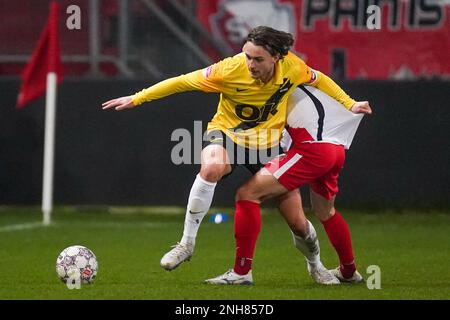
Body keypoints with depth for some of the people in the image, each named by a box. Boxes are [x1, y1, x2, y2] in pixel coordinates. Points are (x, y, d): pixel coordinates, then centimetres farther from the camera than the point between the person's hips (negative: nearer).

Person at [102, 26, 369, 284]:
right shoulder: (231, 69, -27)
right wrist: (136, 99, -18)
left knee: (294, 211, 0)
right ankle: (187, 243, -25)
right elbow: (183, 82, -19)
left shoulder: (292, 66, -19)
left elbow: (319, 80, 4)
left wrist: (349, 104, 5)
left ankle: (315, 265, 30)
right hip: (227, 133, -3)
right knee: (211, 168, -38)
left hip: (268, 141, 3)